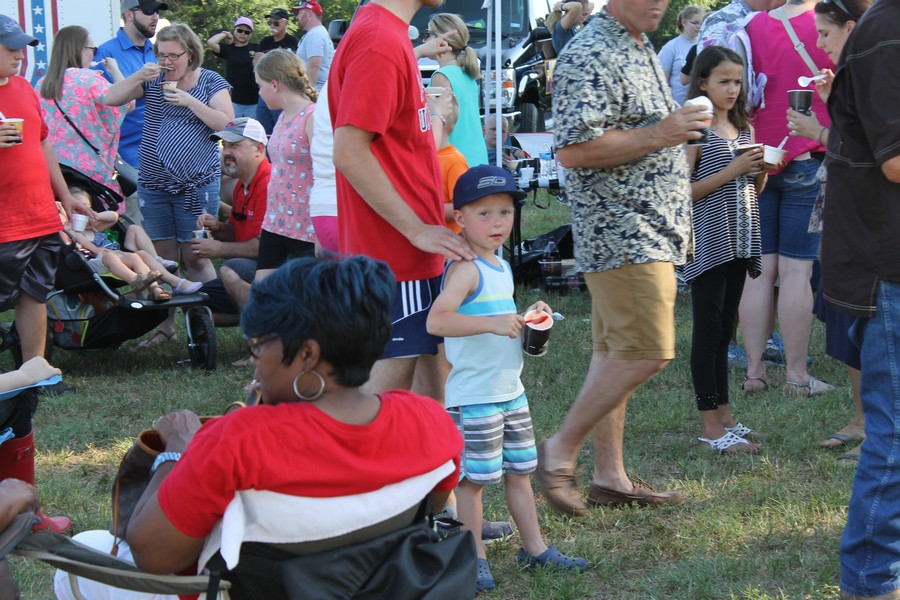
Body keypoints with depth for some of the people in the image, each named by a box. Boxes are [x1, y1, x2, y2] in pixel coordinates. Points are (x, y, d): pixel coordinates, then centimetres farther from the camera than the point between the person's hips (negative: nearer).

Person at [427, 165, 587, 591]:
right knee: (474, 477, 0)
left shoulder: (501, 266, 13)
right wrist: (493, 324, -38)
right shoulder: (466, 269, -17)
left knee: (519, 471, 16)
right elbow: (437, 320, -32)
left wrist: (525, 319, 11)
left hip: (510, 391, 9)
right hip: (474, 394, -9)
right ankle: (474, 559, 10)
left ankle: (535, 547, 26)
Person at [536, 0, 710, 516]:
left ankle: (611, 477, 16)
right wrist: (658, 135, -22)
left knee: (617, 353, 11)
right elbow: (574, 150, -24)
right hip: (620, 233, -10)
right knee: (646, 353, -13)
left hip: (648, 231, 10)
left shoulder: (641, 49, 17)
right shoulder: (589, 56, -15)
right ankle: (560, 452, -1)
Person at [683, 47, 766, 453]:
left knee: (724, 331, 12)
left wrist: (762, 170, -1)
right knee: (708, 332, -2)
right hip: (707, 244, -7)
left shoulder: (743, 129, 13)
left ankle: (724, 414, 17)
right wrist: (730, 171, -19)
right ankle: (711, 424, 0)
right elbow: (682, 191, -15)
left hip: (739, 241, 7)